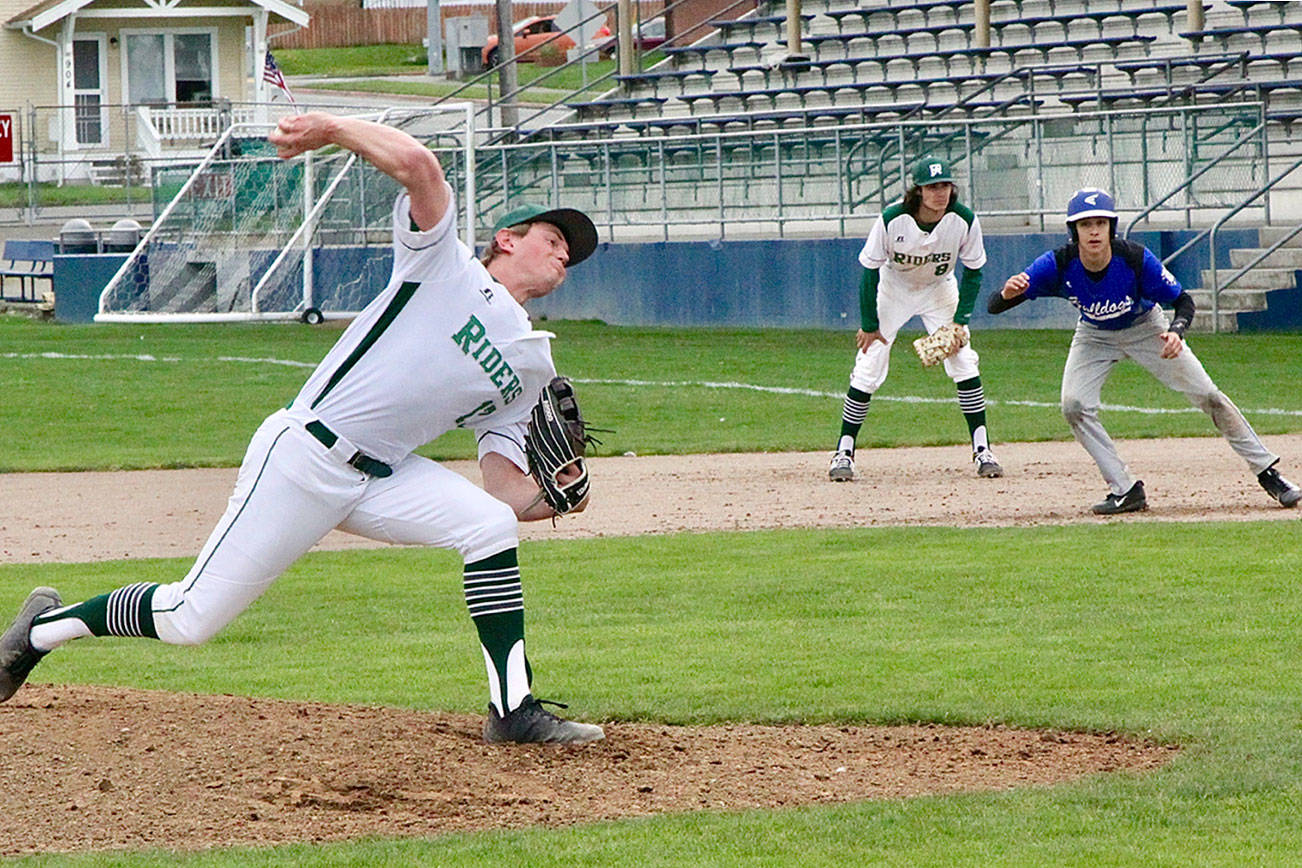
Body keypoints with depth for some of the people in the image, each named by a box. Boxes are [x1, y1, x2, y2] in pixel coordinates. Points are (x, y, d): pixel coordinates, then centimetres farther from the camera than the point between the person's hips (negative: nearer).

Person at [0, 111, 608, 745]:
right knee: (190, 619, -4)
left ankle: (513, 709, -13)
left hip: (379, 476, 6)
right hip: (302, 455, -6)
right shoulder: (444, 262, -1)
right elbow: (416, 164, -18)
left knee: (490, 524, -17)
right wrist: (333, 130, -27)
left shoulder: (532, 368, 15)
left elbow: (506, 489, 7)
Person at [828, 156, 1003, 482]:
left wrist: (960, 320, -18)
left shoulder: (964, 221, -25)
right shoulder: (892, 220, -30)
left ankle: (982, 450, -2)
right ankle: (844, 451, 2)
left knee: (964, 363, -10)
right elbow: (870, 270, -18)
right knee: (868, 368, -8)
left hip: (939, 290, 1)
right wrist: (869, 325, -15)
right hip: (893, 289, -1)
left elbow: (973, 272, -10)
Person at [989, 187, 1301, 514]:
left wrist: (1176, 331, -42)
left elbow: (1183, 302, -20)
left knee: (1206, 394, -5)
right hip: (1095, 336, 2)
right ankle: (1125, 491, -7)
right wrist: (1008, 293, -56)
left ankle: (1267, 471, 9)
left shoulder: (1135, 259, -32)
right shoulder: (1059, 264, -30)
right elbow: (994, 306, -32)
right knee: (1074, 405, -18)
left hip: (1146, 328, -2)